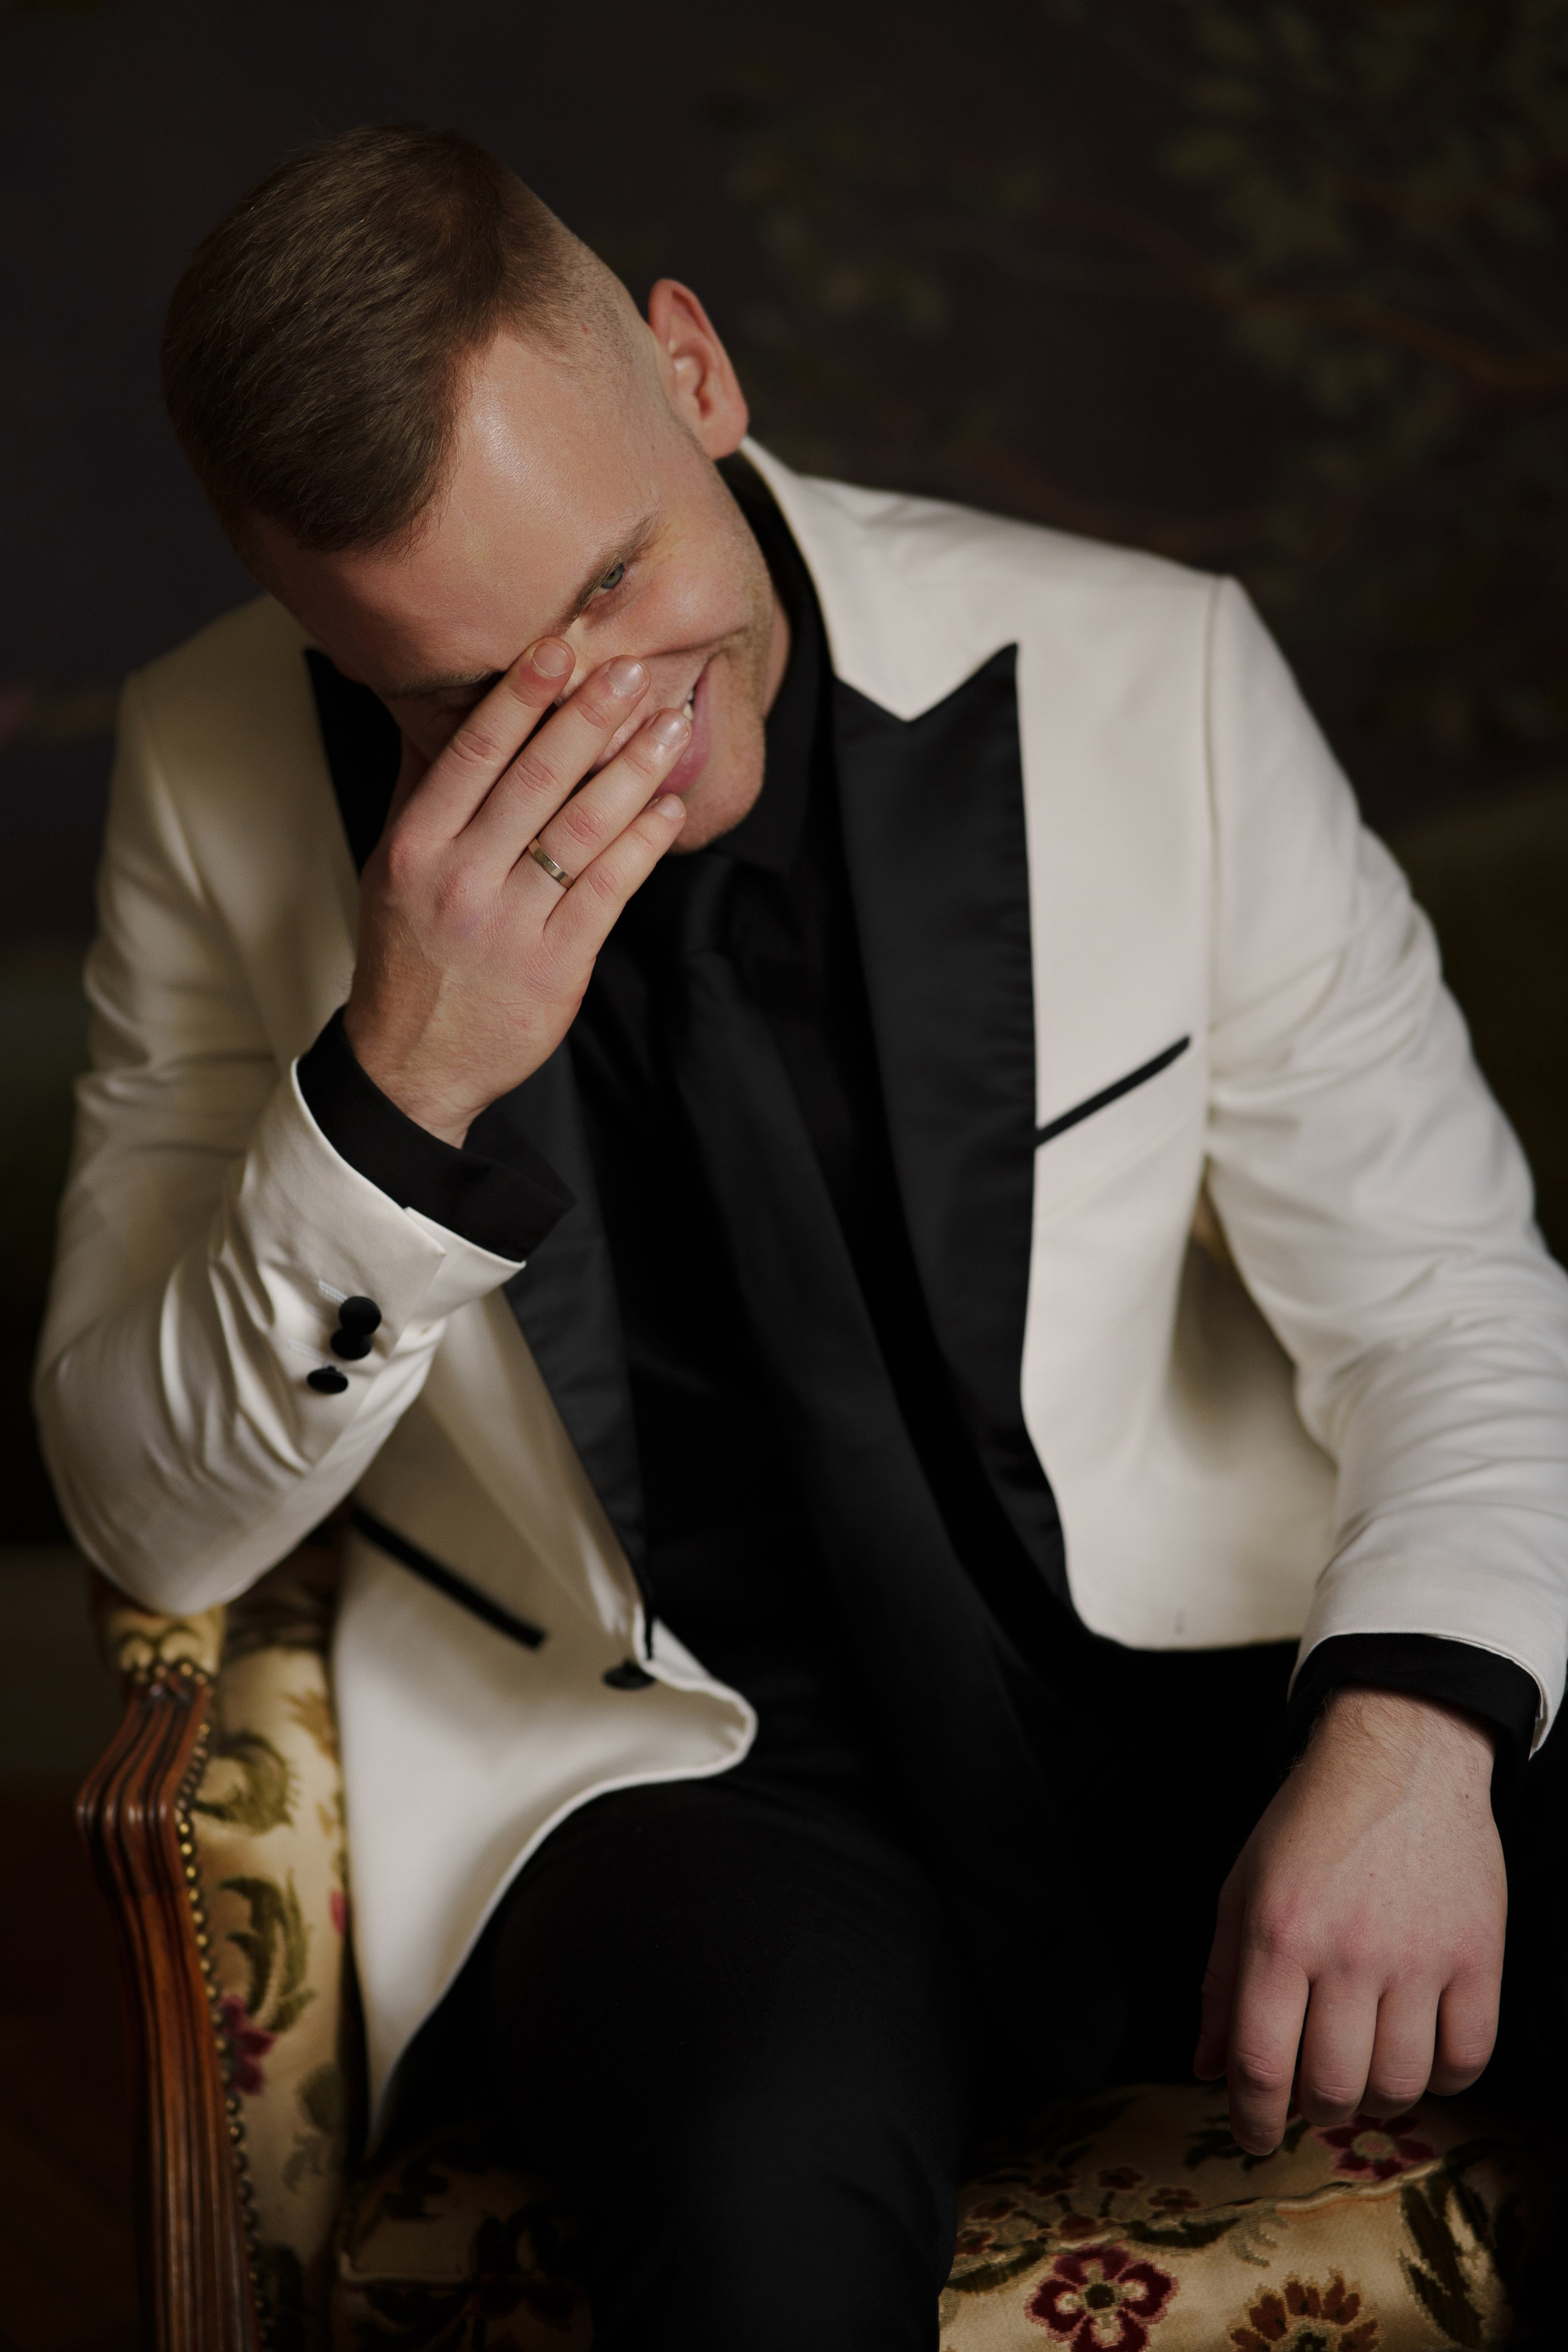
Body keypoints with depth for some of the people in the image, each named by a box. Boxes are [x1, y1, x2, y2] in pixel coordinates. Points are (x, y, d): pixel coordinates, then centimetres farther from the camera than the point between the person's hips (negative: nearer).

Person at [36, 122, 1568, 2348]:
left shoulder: (1144, 675, -6)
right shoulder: (229, 780, -5)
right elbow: (152, 1522, -4)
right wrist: (392, 1098, -22)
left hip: (1203, 1685, 3)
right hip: (674, 1770, -2)